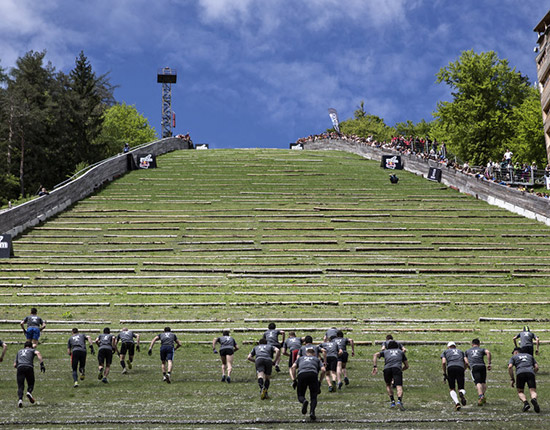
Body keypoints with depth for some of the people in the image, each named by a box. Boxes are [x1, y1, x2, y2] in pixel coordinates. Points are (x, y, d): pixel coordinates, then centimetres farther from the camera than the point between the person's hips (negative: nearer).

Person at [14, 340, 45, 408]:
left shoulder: (19, 351, 32)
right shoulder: (32, 350, 23)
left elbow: (14, 365, 27)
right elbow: (38, 353, -2)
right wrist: (42, 364, -9)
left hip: (20, 367, 2)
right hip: (29, 367, -2)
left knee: (20, 386, 0)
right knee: (31, 384, 14)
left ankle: (20, 399, -24)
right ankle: (29, 392, -17)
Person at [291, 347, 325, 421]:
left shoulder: (300, 358, 34)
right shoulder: (317, 359, 31)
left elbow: (293, 367, 18)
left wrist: (294, 380, 15)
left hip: (301, 374, 0)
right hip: (313, 374, 0)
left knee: (300, 395, 12)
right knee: (313, 397, 8)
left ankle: (304, 401, -23)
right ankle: (312, 411, -18)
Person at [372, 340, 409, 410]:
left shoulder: (385, 351, 33)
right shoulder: (401, 352, 35)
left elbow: (375, 355, 14)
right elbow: (407, 366, 32)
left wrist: (375, 367, 8)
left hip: (387, 368, 1)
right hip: (397, 368, -1)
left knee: (388, 385, 25)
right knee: (399, 387, -10)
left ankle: (392, 401, 12)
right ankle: (399, 401, -36)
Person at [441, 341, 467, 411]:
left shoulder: (445, 352, 25)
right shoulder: (460, 352, 33)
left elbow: (443, 362, 7)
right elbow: (466, 362, 18)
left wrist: (444, 374, 11)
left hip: (451, 368, -1)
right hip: (460, 368, 1)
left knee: (452, 389, 11)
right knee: (461, 389, 10)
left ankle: (456, 403, -15)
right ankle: (462, 394, -27)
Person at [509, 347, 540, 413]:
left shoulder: (514, 357, 26)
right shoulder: (529, 356, 34)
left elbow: (510, 367, 7)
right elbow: (537, 367, 23)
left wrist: (512, 379, 10)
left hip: (520, 373, -1)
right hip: (530, 372, 1)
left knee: (520, 392, 14)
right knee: (533, 392, -3)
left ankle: (525, 402, -15)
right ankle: (534, 399, -38)